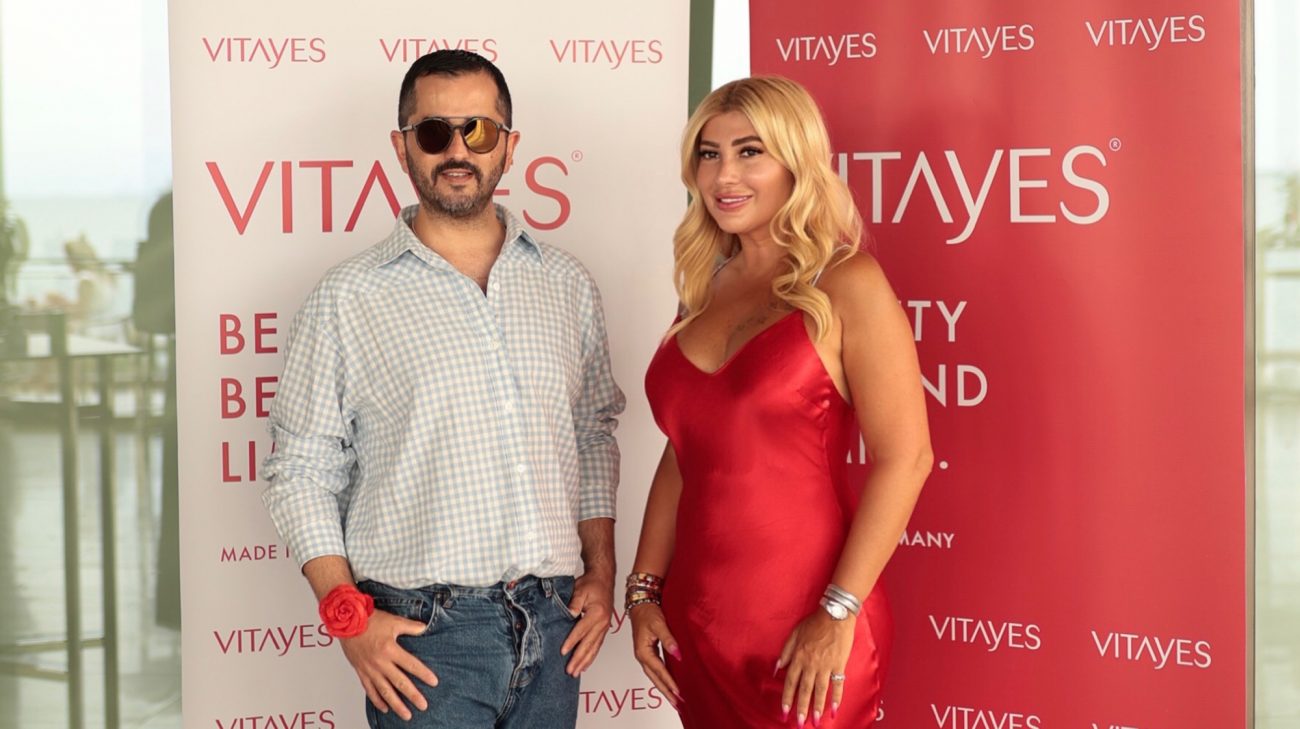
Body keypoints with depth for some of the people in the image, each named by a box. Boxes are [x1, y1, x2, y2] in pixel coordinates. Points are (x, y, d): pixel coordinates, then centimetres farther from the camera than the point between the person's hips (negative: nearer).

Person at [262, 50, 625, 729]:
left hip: (553, 622, 3)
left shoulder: (567, 286, 9)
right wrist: (348, 614, -9)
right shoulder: (347, 299, -2)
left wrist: (601, 573, 7)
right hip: (424, 631, -3)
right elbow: (301, 470, -1)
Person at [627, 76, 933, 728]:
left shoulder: (845, 285, -8)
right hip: (695, 619, 6)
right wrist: (644, 590, 7)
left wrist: (838, 615, -17)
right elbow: (681, 455, 13)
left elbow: (905, 459, -14)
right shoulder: (707, 289, 10)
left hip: (803, 631, -6)